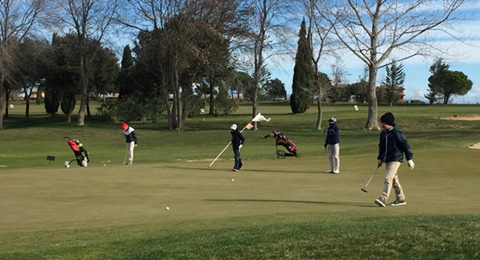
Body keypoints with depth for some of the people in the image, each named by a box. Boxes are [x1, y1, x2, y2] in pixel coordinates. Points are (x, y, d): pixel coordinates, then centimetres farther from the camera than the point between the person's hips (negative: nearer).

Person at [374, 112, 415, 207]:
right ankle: (400, 199, 26)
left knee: (388, 178, -19)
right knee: (394, 179, 15)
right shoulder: (383, 134, 9)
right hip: (387, 160, 8)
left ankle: (383, 199, -27)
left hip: (395, 160, -8)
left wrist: (409, 159, -8)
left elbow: (406, 146, -9)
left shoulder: (397, 134, -13)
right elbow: (381, 147, 21)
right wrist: (380, 158, 16)